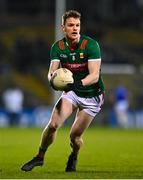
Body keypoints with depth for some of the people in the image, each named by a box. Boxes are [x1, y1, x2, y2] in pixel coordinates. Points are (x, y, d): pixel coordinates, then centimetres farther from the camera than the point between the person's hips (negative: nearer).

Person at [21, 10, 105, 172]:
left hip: (92, 96, -3)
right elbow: (52, 71, -14)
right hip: (71, 92, 3)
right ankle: (40, 157, 5)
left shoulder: (91, 45, -21)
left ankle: (74, 157, 32)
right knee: (53, 124, -17)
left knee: (75, 136, -3)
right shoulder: (57, 47, -7)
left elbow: (94, 75, -26)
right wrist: (52, 78, -39)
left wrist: (79, 83, -45)